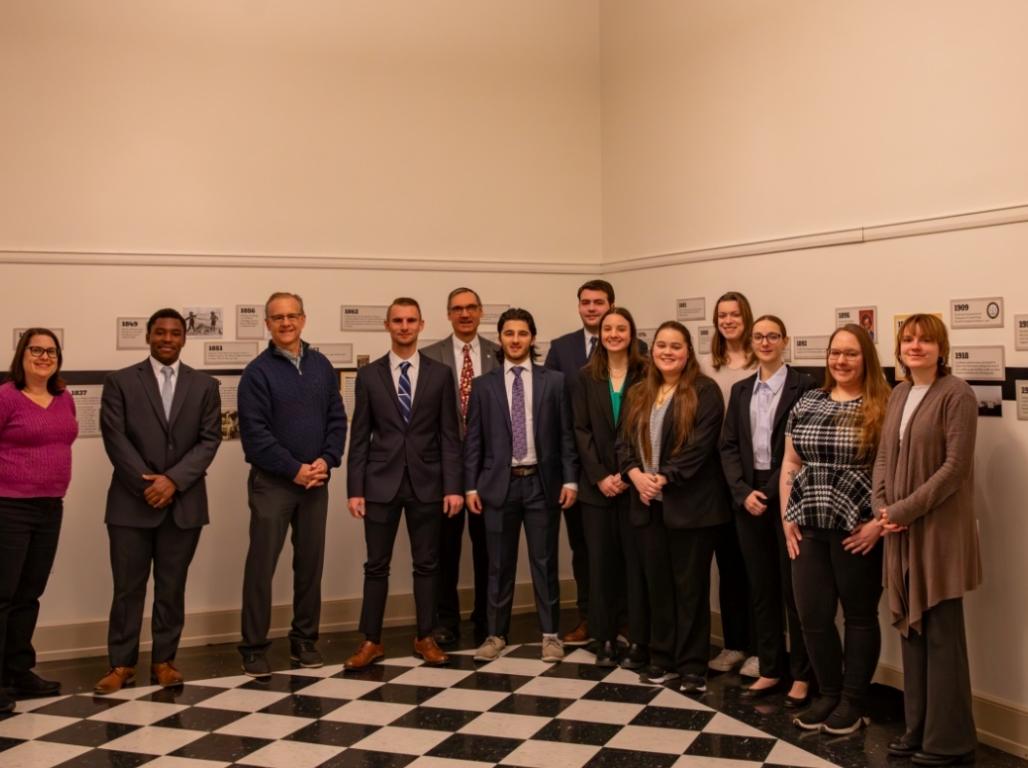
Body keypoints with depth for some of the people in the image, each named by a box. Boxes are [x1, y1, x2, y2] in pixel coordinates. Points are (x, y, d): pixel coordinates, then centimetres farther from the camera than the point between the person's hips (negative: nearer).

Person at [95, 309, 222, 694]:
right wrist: (147, 484, -12)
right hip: (132, 502, -1)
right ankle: (121, 664, 13)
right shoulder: (120, 382, 4)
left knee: (172, 587, 7)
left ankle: (164, 661, 17)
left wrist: (173, 480, -12)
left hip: (184, 502, 1)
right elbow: (115, 438, -4)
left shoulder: (204, 386, 8)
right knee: (128, 587, 3)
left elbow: (209, 440, 1)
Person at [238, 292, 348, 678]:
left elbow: (337, 419, 8)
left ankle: (304, 640, 20)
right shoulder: (257, 371, -5)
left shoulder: (321, 366, 8)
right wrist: (294, 469, -14)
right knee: (262, 565, -2)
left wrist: (326, 461, -7)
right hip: (271, 482, -4)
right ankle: (254, 647, 7)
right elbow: (255, 432, -10)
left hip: (315, 481, 4)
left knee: (311, 563, 9)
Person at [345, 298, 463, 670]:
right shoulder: (369, 375, 3)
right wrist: (355, 489, -3)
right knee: (376, 565, 5)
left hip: (426, 482, 0)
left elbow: (449, 435, 2)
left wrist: (453, 486, -5)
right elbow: (359, 437, 2)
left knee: (426, 564, 7)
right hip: (381, 482, 0)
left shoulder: (440, 374, 4)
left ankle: (424, 638, 19)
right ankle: (371, 640, 15)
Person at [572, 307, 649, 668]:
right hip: (597, 484, 2)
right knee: (601, 563, 5)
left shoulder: (646, 375, 0)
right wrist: (599, 476, -8)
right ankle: (605, 640, 13)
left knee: (637, 562, 0)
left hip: (634, 482, -2)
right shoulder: (586, 378, 8)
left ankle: (639, 642, 7)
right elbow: (581, 430, 3)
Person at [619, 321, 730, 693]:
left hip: (689, 503, -5)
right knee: (657, 583, 11)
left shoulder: (704, 391, -6)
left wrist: (664, 478, -17)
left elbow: (701, 445, -14)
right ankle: (662, 660, 21)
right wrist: (636, 475, -9)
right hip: (649, 503, 6)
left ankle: (692, 666, 10)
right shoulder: (638, 394, 14)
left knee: (690, 586, 2)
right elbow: (624, 441, 9)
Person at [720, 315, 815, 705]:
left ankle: (801, 674, 11)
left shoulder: (803, 385, -4)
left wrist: (771, 491, -13)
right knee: (761, 588, 10)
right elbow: (728, 445, 8)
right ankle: (770, 670, 19)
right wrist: (744, 492, -6)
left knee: (795, 588, 1)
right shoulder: (741, 389, 12)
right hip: (749, 497, 5)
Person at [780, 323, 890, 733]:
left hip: (857, 530, -4)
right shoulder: (807, 403, 9)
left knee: (859, 615, 9)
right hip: (809, 528, 5)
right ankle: (828, 693, 25)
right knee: (812, 615, 7)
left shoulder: (883, 407, -6)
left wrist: (879, 522, -15)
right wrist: (787, 517, 6)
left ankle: (854, 700, 22)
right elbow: (790, 464, 12)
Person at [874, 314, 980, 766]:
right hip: (900, 531, 7)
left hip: (939, 530, -7)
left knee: (942, 635, -1)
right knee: (911, 627, 12)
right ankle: (918, 729, 23)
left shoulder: (956, 394, -10)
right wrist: (882, 508, -3)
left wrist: (905, 510, -15)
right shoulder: (899, 395, 12)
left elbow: (955, 466, -15)